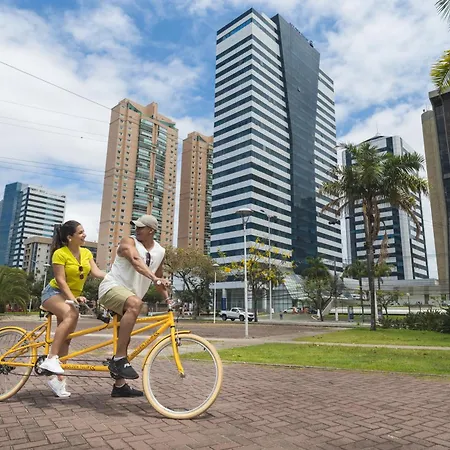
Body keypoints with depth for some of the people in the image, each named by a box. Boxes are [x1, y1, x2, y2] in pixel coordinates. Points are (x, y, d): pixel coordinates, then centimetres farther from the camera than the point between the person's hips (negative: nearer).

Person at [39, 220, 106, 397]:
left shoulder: (86, 253, 0)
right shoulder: (60, 253, -17)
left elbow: (96, 272, -12)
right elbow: (60, 280, -22)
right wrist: (72, 298, -33)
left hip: (73, 296, 7)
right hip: (54, 293, -6)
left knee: (66, 338, 4)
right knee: (71, 315, -37)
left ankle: (58, 378, 13)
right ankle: (51, 359, -35)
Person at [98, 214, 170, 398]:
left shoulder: (160, 252, 8)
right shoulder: (129, 241, -11)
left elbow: (158, 277, 20)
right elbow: (136, 261, -31)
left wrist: (168, 298, 10)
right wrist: (155, 279, -47)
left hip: (128, 295, 7)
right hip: (112, 287, -7)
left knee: (124, 341, 12)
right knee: (135, 303, -38)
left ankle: (120, 385, 26)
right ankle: (119, 359, -33)